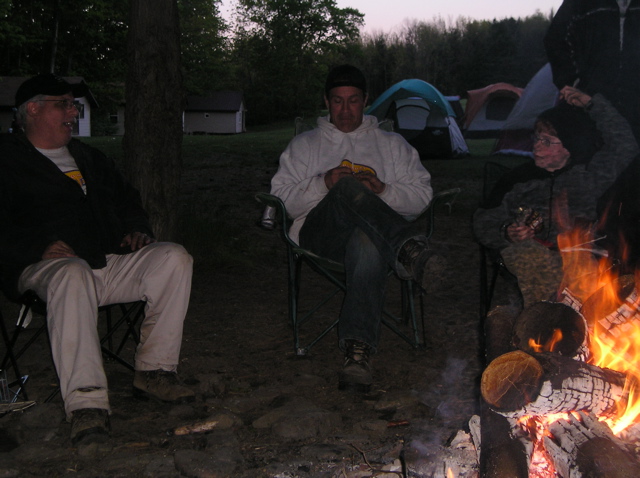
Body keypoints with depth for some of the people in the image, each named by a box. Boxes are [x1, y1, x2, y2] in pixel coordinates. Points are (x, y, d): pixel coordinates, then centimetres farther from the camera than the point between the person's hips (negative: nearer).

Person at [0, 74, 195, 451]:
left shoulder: (88, 157, 29)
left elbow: (126, 197, 36)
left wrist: (137, 228, 13)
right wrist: (40, 247, -20)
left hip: (109, 261, 6)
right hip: (49, 265, -6)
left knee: (174, 258, -16)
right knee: (74, 276, -41)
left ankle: (154, 371, -13)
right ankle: (86, 405, -43)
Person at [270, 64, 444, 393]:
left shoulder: (392, 144, 27)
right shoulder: (304, 145, 26)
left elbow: (422, 195, 16)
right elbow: (282, 199, 13)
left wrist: (384, 191, -5)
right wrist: (323, 184, -6)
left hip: (374, 234, 0)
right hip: (320, 233, 0)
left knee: (367, 246, -43)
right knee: (349, 187, -37)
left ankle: (358, 352, -53)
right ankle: (408, 250, -52)